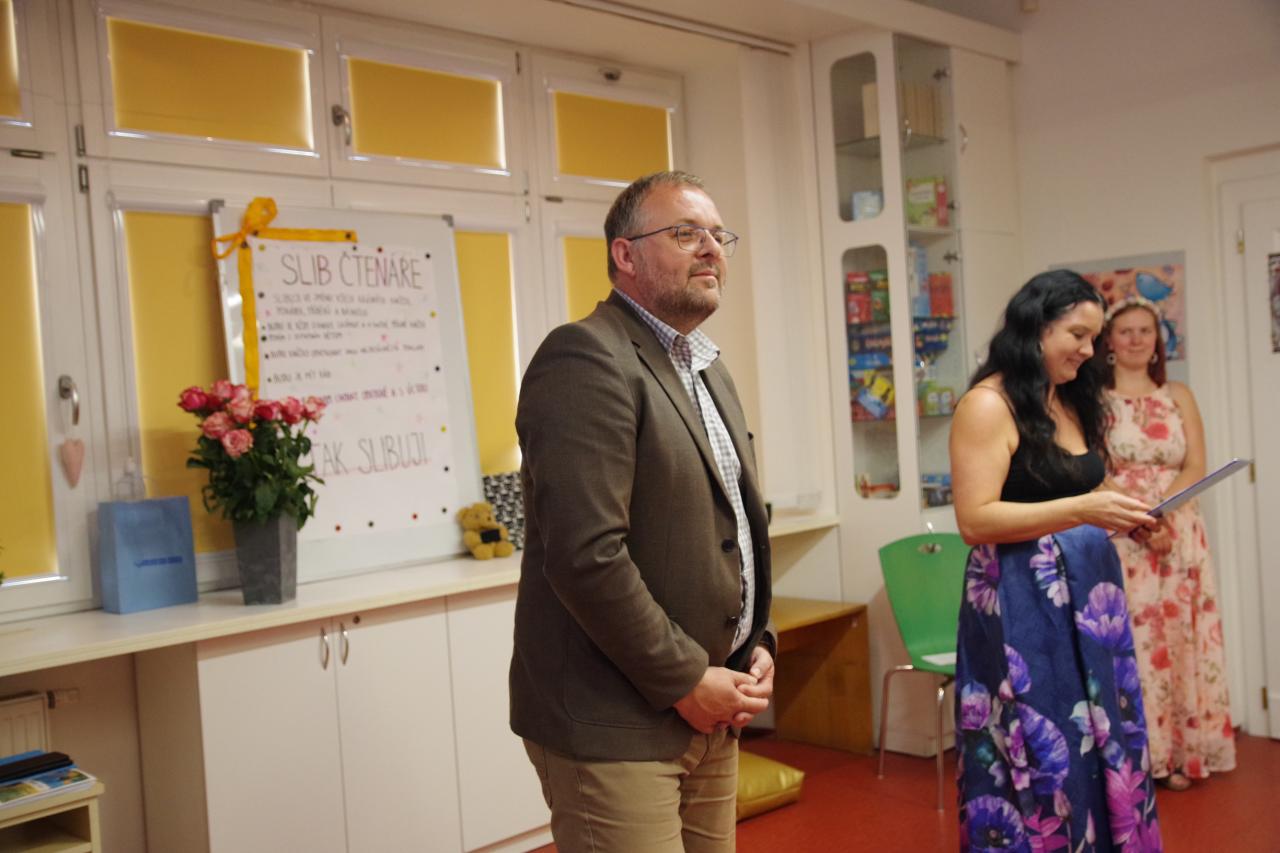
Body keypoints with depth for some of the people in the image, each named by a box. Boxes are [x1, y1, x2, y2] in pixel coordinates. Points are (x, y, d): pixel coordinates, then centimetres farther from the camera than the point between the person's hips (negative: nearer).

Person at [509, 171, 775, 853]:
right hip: (614, 724, -8)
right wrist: (685, 680, -15)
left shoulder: (708, 369, 15)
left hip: (709, 715, 9)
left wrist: (757, 644, 7)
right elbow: (588, 554, -23)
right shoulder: (586, 359, -15)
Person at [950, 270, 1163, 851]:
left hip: (1087, 595, 8)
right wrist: (1081, 510, -24)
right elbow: (975, 520, -19)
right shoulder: (988, 405, -12)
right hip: (1024, 606, -8)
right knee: (1042, 757, 2)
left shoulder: (1071, 401, 13)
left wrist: (1116, 513, 4)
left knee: (1101, 748, 12)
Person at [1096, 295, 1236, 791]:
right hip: (1118, 537, -3)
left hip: (1179, 534, 3)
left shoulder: (1179, 397, 11)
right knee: (1129, 641, -3)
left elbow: (1196, 468, 2)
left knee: (1178, 638, 5)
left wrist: (1161, 509, -15)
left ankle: (1179, 752, 14)